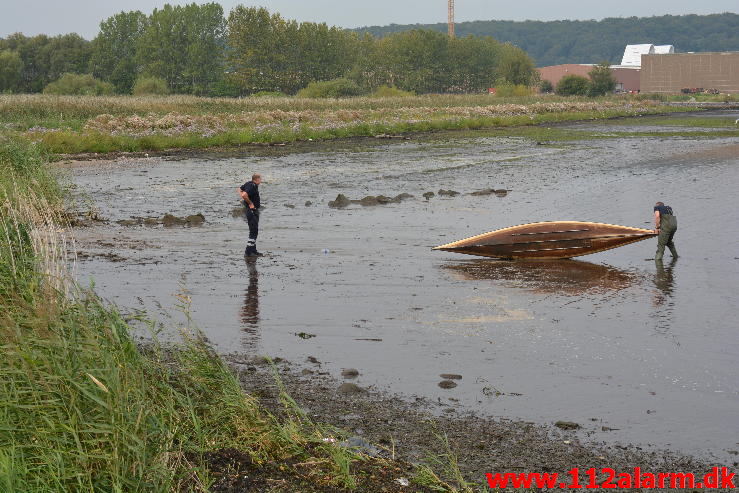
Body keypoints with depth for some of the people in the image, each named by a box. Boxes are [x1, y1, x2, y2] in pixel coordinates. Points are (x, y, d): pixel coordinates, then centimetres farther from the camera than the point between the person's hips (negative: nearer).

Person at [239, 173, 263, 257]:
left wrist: (247, 201, 12)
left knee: (254, 231, 17)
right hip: (252, 210, -10)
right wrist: (250, 203, -18)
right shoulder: (253, 186, -20)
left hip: (254, 211, 10)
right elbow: (244, 195, -34)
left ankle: (253, 250, 23)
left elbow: (240, 189, 22)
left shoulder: (249, 184, 9)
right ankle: (248, 252, -8)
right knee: (254, 232, -8)